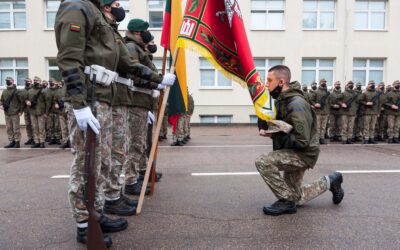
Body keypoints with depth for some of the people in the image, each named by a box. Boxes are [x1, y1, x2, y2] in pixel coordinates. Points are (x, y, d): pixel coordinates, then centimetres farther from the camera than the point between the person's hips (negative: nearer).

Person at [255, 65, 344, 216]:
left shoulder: (296, 105, -26)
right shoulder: (280, 101, 1)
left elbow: (302, 141, -29)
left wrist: (274, 135, -26)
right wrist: (266, 130, -13)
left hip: (304, 154, -9)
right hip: (292, 152, 9)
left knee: (263, 162, -28)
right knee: (296, 198, 20)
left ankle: (286, 201, -12)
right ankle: (330, 182, 36)